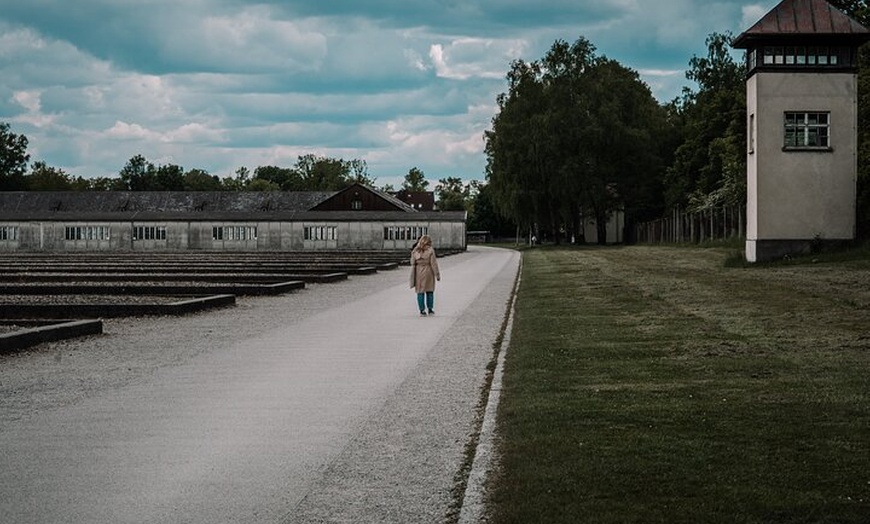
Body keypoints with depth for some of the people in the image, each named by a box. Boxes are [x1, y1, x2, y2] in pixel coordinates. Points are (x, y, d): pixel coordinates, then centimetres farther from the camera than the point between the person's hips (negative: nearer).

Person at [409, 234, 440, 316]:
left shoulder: (415, 251, 1)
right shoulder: (430, 250, -8)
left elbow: (413, 264, 0)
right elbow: (434, 263, -8)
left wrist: (413, 278, 4)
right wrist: (437, 275, -2)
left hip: (418, 273, 1)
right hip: (428, 272, -1)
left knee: (420, 292, 5)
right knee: (430, 291, 12)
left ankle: (422, 310, 4)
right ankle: (430, 309, 15)